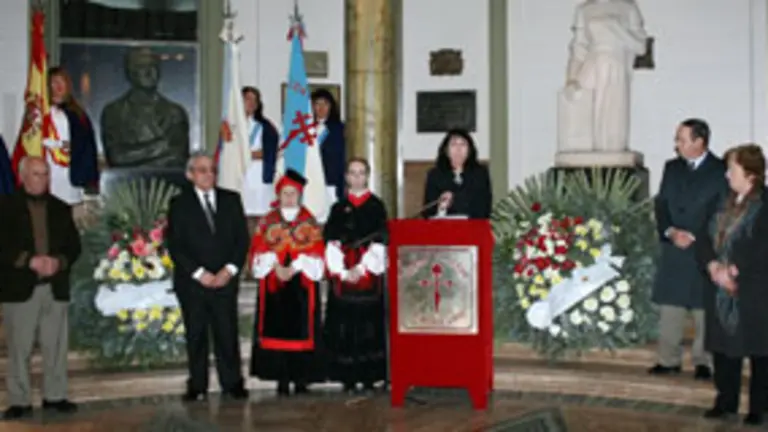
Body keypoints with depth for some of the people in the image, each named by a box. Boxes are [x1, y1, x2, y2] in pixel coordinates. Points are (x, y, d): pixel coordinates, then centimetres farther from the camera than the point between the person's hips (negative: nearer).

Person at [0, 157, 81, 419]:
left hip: (56, 287, 3)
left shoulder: (61, 209, 13)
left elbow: (74, 246, 11)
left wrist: (59, 262, -9)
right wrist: (29, 260, -18)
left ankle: (54, 397, 13)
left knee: (56, 346, 4)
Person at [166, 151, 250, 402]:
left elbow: (242, 238, 7)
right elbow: (175, 246, -2)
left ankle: (232, 384, 6)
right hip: (192, 281, -1)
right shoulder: (180, 204, 3)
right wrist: (199, 273, -10)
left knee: (227, 333, -1)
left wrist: (230, 269, -6)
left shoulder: (231, 200, 10)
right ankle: (197, 386, 10)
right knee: (196, 335, 3)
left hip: (225, 279, 1)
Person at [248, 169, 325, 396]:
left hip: (302, 284, -1)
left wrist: (294, 268, -12)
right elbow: (259, 252, 3)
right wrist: (276, 266, -12)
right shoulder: (267, 222, 9)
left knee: (301, 329, -3)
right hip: (274, 285, 1)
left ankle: (301, 379, 2)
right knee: (277, 328, -2)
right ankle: (282, 379, 3)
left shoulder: (309, 222, 7)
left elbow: (315, 255, 1)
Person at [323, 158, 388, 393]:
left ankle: (370, 376, 4)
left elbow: (379, 243, -1)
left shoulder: (377, 206, 7)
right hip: (342, 275, 1)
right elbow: (331, 242, 4)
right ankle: (348, 377, 4)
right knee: (345, 325, -2)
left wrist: (362, 269, -10)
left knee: (369, 322, -2)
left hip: (369, 274, -1)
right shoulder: (338, 208, 11)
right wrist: (342, 272, -8)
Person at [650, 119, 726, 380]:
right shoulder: (672, 167, 10)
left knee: (704, 308, 2)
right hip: (673, 250, 4)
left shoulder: (720, 171, -5)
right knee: (670, 307, 6)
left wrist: (697, 238, -13)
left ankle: (703, 362, 11)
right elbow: (661, 204, 9)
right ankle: (669, 360, 14)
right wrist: (671, 231, -8)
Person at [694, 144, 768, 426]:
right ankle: (726, 401, 22)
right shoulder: (725, 203, 13)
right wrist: (712, 265, -7)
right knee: (723, 346, 11)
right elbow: (704, 238, 11)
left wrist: (735, 271, -17)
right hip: (721, 293, 7)